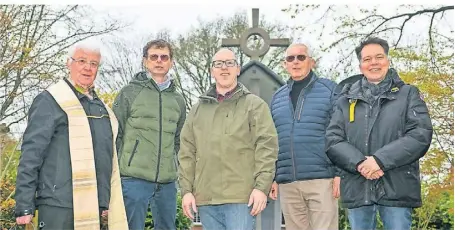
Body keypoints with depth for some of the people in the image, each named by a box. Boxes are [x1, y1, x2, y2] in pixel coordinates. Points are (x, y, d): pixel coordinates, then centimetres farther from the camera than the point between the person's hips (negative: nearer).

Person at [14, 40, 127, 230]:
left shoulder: (102, 107, 17)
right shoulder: (50, 101, -5)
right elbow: (31, 154, -9)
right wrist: (24, 207, -14)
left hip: (94, 209, 7)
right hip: (59, 208, -7)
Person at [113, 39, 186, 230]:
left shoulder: (178, 100, 15)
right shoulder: (129, 93, 1)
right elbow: (115, 136, 0)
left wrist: (172, 168, 14)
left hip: (167, 182, 5)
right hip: (134, 180, -5)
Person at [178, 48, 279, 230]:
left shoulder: (255, 104, 5)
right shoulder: (198, 108, 17)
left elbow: (266, 147, -3)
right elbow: (187, 152, 14)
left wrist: (262, 186, -12)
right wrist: (186, 189, 5)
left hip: (241, 197, -4)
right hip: (206, 198, 4)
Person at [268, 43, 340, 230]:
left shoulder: (329, 89, 3)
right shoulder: (277, 97, 16)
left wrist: (340, 173, -8)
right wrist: (272, 177, 12)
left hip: (321, 180, -4)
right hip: (287, 183, 4)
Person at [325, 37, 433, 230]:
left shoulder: (408, 94, 8)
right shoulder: (346, 99, 13)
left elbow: (421, 135, -5)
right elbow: (333, 140, 3)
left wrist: (380, 160, -15)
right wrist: (360, 163, -15)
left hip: (396, 189, -2)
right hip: (357, 189, 2)